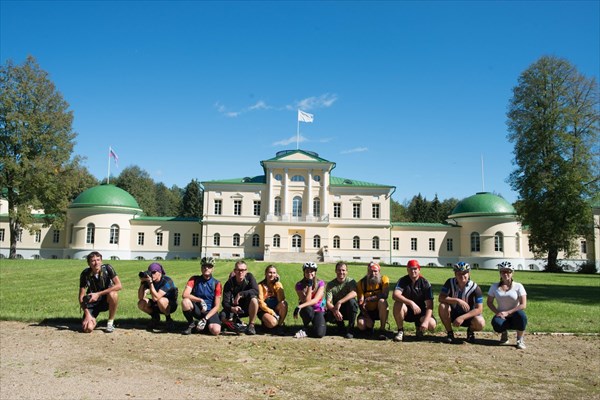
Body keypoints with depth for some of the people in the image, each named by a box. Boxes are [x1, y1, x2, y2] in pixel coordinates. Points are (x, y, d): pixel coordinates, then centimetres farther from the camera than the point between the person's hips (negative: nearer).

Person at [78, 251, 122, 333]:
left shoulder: (107, 268, -15)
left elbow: (119, 285, -24)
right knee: (87, 328, -22)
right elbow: (81, 297, -10)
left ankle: (110, 322, -15)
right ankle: (93, 321, 17)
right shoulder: (85, 274, -13)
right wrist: (87, 314, -23)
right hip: (92, 302, 0)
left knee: (113, 294, -36)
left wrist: (98, 294, -28)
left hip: (106, 300, 0)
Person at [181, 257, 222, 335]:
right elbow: (185, 295, -16)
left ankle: (203, 324, 6)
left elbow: (216, 306, -7)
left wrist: (205, 319, -19)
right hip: (196, 310, 1)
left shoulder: (216, 284, -5)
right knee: (185, 301, -31)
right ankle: (191, 324, -5)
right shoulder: (194, 279, -1)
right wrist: (200, 300, -27)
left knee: (216, 331, -29)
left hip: (210, 312, -1)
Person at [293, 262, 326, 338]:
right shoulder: (299, 285, -10)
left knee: (319, 333, -28)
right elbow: (306, 301, -19)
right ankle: (306, 327, -8)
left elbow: (315, 300, -23)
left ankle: (305, 331, 5)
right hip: (307, 311, 1)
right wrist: (309, 285, -24)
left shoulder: (320, 283, -9)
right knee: (307, 308, -38)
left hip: (319, 311, 0)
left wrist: (299, 306, -35)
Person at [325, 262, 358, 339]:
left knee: (351, 301, -33)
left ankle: (350, 329, -16)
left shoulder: (351, 281, -7)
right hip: (336, 310, 1)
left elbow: (354, 293, -29)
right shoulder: (330, 284, -3)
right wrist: (334, 310, -35)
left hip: (349, 310, 0)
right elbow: (328, 302, -13)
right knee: (328, 316, -31)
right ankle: (341, 326, 3)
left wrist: (339, 302, -40)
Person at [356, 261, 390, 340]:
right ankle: (370, 325, 13)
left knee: (382, 301, -34)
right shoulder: (362, 283, -9)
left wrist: (368, 299, -32)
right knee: (360, 324, -26)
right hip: (368, 311, 1)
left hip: (380, 310, -1)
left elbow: (385, 295, -28)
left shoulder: (384, 279, -12)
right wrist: (367, 317, -25)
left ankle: (382, 329, -21)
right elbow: (360, 303, -12)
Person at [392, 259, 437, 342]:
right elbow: (395, 295, -30)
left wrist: (425, 321, -32)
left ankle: (419, 327, 10)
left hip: (420, 312, 0)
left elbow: (429, 306, -17)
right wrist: (411, 303, -43)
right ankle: (400, 331, -12)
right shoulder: (403, 281, -9)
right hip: (406, 311, 0)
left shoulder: (425, 283, -10)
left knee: (432, 325, -28)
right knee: (398, 304, -33)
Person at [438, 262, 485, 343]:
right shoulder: (450, 283, -12)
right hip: (453, 313, 1)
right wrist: (457, 300, -35)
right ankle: (450, 333, -9)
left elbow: (479, 309, -21)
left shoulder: (475, 288, -18)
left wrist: (462, 317, -31)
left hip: (468, 315, -1)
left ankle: (470, 331, 6)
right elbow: (441, 298, -21)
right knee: (442, 306, -30)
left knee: (480, 323, -33)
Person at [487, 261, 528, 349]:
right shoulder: (494, 286, 4)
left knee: (520, 314, -38)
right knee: (496, 323, -35)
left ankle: (520, 339, -10)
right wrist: (497, 312, -13)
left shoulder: (518, 286, -4)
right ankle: (504, 333, 6)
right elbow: (489, 302, 6)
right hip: (501, 315, 1)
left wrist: (507, 312, -20)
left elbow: (523, 305, -11)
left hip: (514, 315, -1)